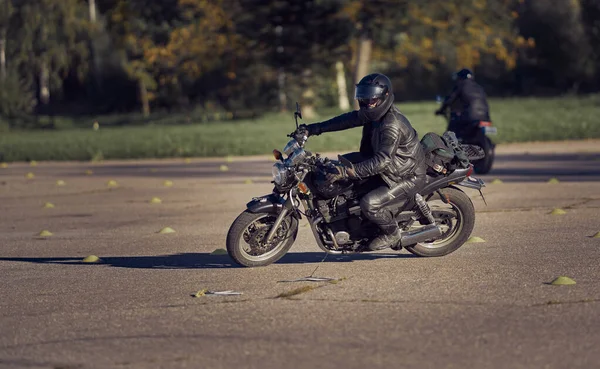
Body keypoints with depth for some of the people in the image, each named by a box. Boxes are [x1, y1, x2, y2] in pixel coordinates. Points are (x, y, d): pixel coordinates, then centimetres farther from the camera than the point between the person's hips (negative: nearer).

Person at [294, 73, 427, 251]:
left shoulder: (392, 125, -30)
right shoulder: (376, 114, -1)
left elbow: (382, 161, -37)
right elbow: (350, 119, 7)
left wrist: (346, 172, -42)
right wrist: (315, 128, -1)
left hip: (407, 177, -10)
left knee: (369, 204, -28)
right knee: (343, 162, 10)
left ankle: (392, 233, 2)